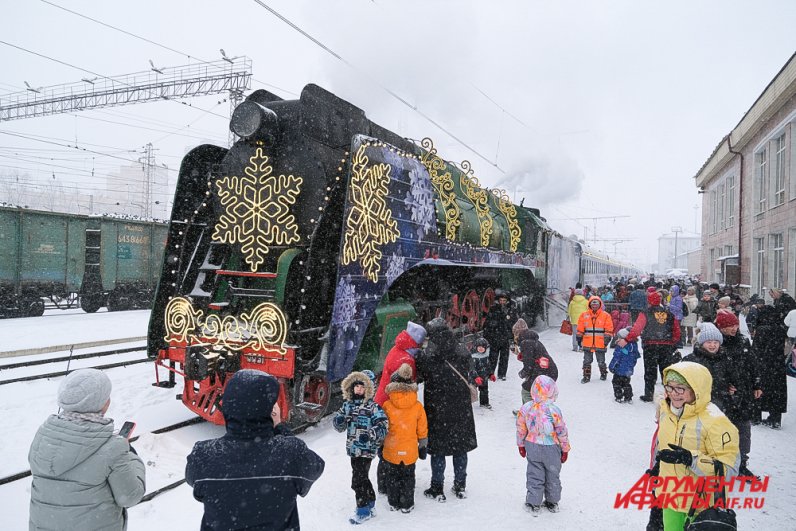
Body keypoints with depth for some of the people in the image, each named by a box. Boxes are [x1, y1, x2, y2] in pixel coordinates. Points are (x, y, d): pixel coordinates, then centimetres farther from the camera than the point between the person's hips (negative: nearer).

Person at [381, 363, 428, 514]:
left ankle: (393, 503, 27)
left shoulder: (387, 405, -12)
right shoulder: (418, 406, -8)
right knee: (408, 477, 16)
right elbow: (422, 429, 1)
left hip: (391, 450, 0)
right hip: (410, 450, 1)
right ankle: (407, 505, 23)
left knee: (392, 477, 17)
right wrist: (423, 446, 13)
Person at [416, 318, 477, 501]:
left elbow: (421, 374, -4)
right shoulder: (463, 353, -5)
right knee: (460, 447, 16)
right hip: (461, 410, 3)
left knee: (437, 449, 9)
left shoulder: (426, 357, -17)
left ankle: (437, 489, 17)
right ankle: (460, 486, 27)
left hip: (437, 411, -3)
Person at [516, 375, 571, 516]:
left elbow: (521, 429, 0)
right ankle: (552, 503, 32)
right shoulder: (554, 410, -21)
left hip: (532, 447, 2)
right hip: (551, 448, -2)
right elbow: (562, 431, -12)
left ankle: (533, 504, 17)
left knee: (534, 475, 14)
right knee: (552, 476, 18)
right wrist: (565, 449, 3)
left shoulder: (525, 408, -11)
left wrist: (521, 445, 15)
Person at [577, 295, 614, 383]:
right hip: (587, 343, 2)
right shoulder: (584, 315, 2)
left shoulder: (605, 315, -2)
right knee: (587, 361, 7)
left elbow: (609, 328, 0)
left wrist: (607, 338, -5)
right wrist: (579, 338, 7)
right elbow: (580, 328, 8)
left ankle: (603, 373, 34)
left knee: (601, 361, 11)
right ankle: (586, 376, 18)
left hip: (600, 343, -1)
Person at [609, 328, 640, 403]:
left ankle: (619, 397, 8)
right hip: (628, 371, 7)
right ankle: (629, 398, 21)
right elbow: (635, 358, 13)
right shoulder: (634, 345, 1)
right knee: (626, 383, 19)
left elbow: (616, 358, -18)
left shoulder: (620, 347, -21)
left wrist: (611, 366, -7)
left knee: (616, 383, 8)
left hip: (620, 370, -7)